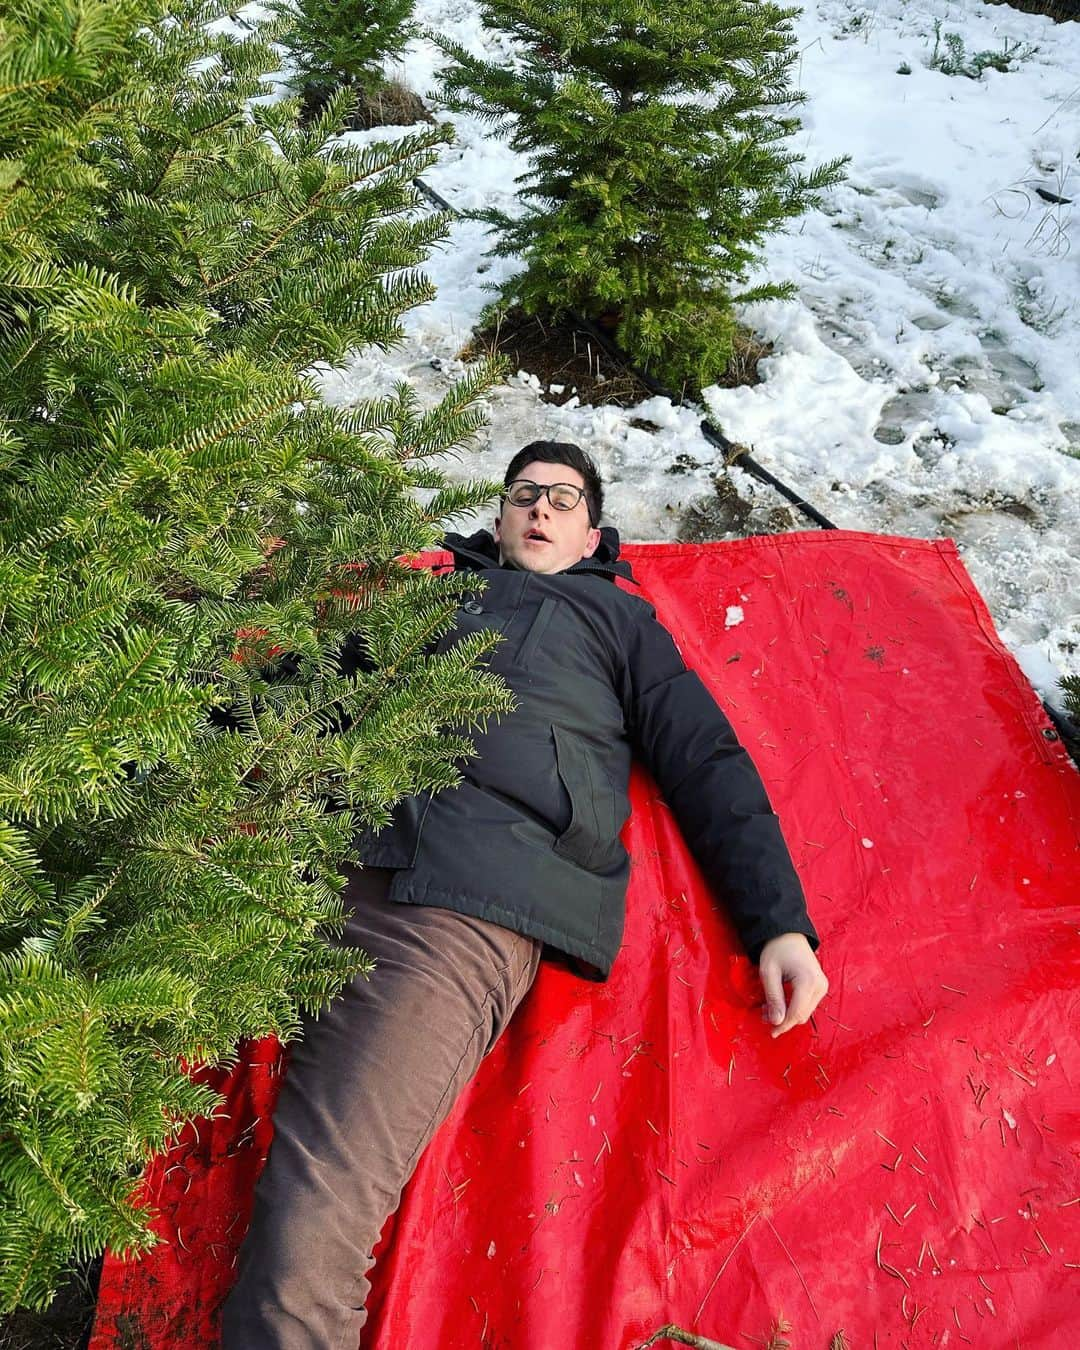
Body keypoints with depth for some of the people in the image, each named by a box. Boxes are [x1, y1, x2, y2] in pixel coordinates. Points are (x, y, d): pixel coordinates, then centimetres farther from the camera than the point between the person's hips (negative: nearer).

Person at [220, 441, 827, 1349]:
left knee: (315, 1212, -20)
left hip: (467, 906, -4)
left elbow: (708, 766, 20)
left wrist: (780, 924, 9)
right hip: (306, 856, 4)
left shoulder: (617, 619, 28)